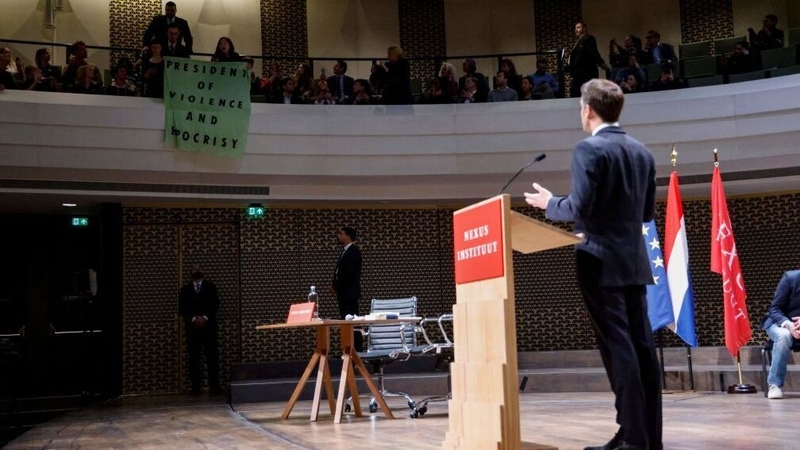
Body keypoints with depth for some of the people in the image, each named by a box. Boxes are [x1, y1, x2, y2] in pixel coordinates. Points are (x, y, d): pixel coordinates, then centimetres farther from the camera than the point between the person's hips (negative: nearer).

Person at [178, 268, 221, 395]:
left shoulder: (210, 287, 10)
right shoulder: (185, 289, 12)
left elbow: (215, 305, 2)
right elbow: (182, 308, 4)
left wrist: (205, 317, -13)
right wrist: (193, 318, -11)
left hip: (208, 326, -1)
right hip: (191, 327, 1)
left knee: (212, 357, -5)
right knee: (193, 358, -1)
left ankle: (214, 387, -5)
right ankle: (195, 387, 1)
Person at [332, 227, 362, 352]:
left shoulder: (353, 251, -9)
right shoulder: (344, 251, 18)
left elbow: (349, 272, -19)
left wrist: (336, 286, -13)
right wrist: (335, 286, 5)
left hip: (349, 293, -9)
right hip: (343, 293, 9)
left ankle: (356, 350, -7)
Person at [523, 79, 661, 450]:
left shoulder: (589, 149, -10)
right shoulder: (642, 153, 13)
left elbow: (580, 208, -17)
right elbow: (647, 212, 17)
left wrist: (549, 204, 1)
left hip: (602, 262, -7)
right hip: (634, 261, 7)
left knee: (617, 347, -6)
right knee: (641, 345, 8)